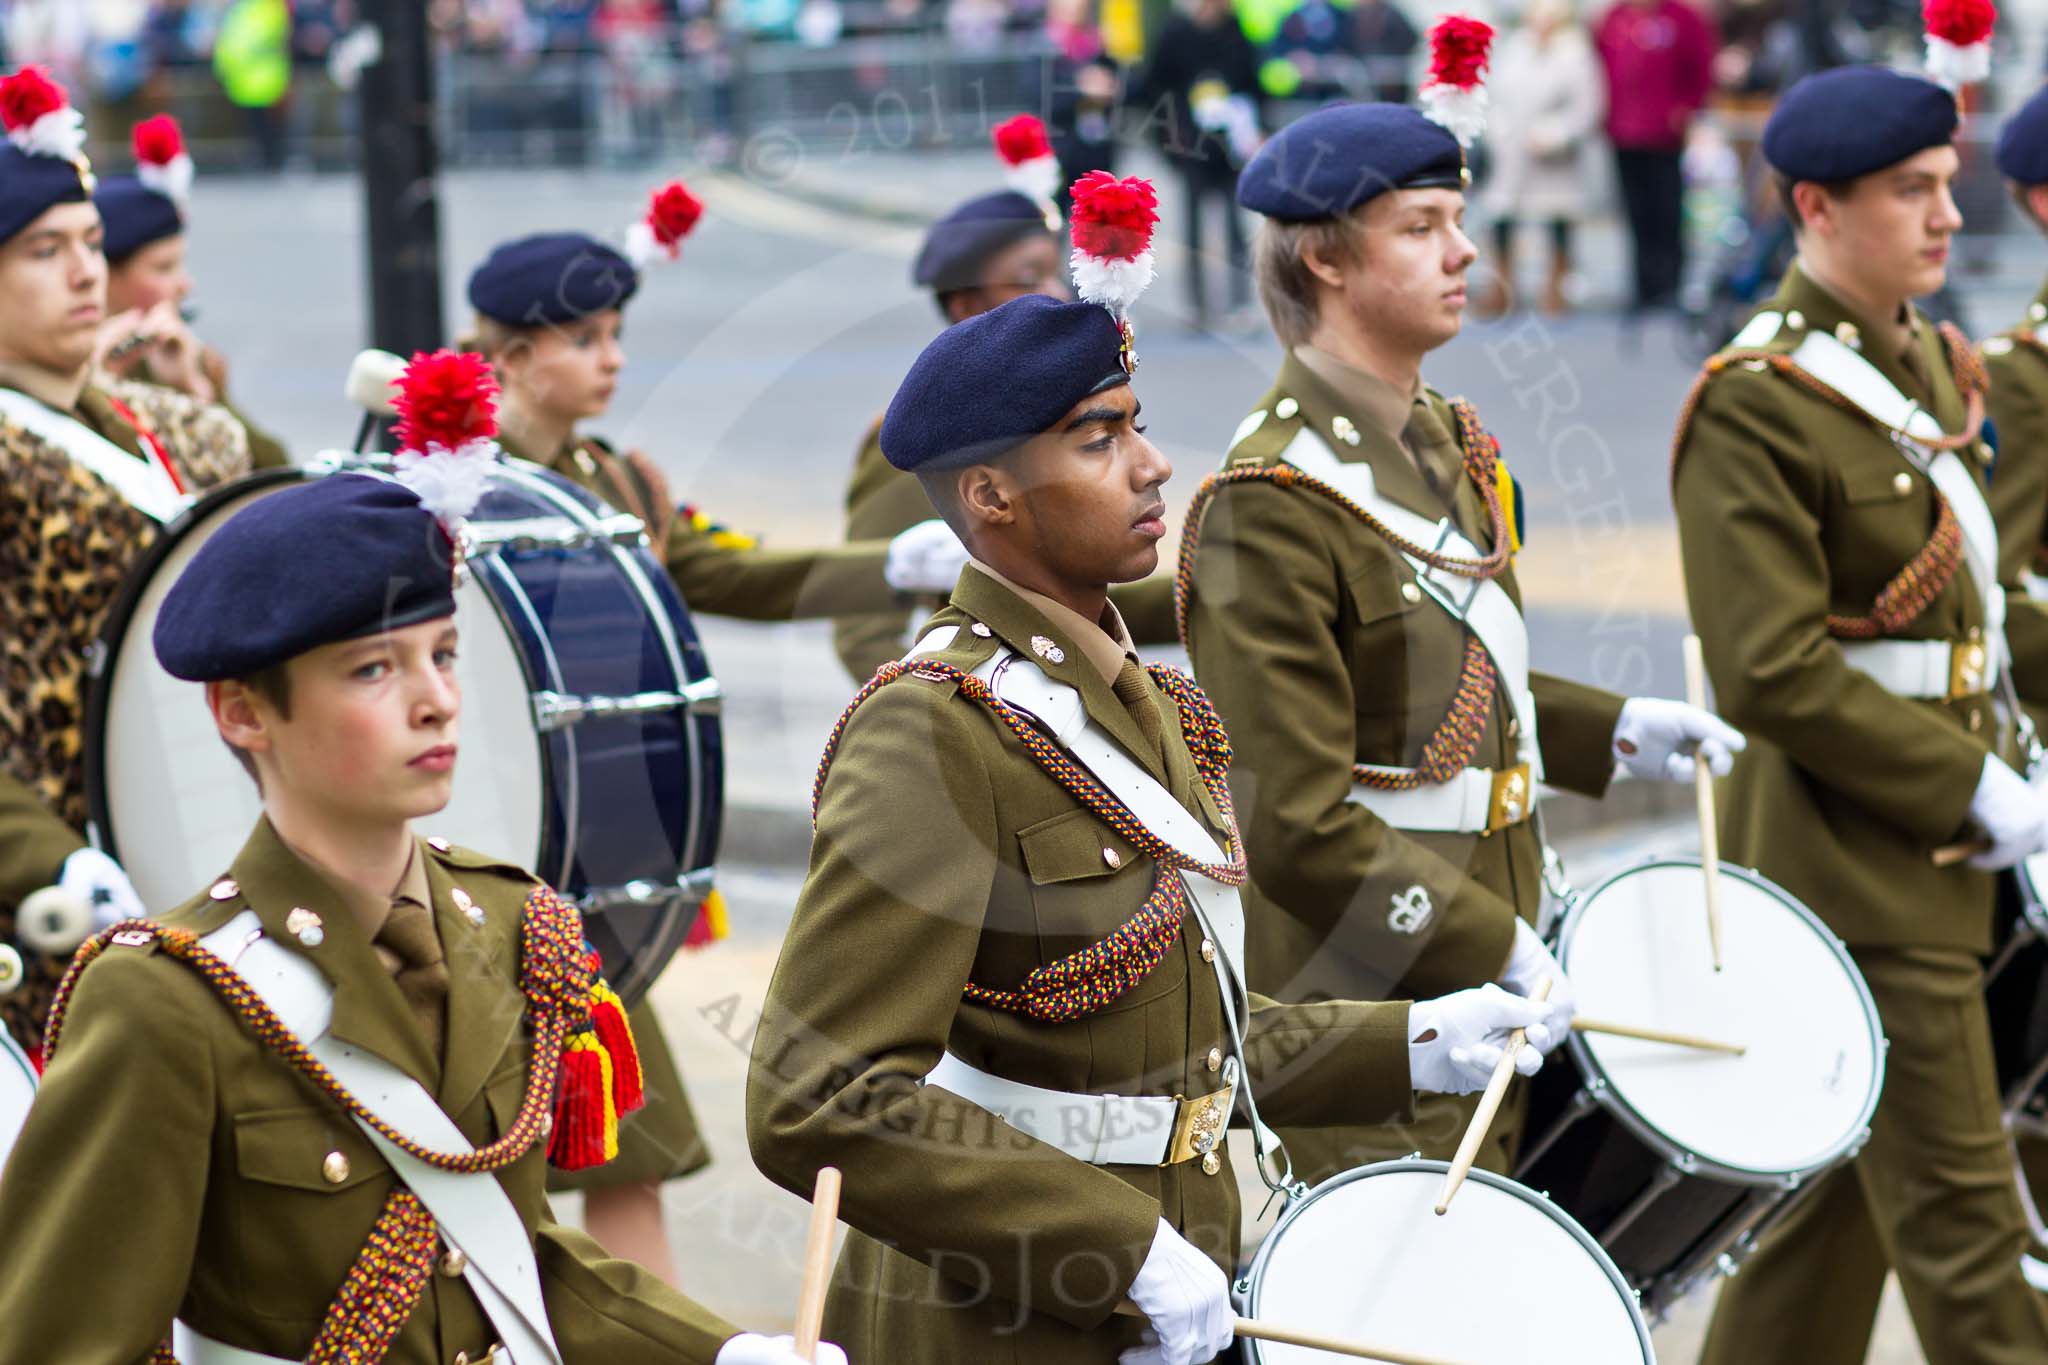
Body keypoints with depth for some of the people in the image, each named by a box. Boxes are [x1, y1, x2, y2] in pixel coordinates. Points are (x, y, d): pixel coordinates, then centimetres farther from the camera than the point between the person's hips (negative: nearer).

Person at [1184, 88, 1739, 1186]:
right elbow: (1297, 825, -22)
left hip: (1480, 994, 9)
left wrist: (1610, 731, 12)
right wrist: (1502, 953, -21)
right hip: (1364, 1016, -9)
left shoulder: (1442, 439, 10)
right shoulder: (1269, 506, -20)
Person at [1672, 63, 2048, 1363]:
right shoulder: (1756, 403, -16)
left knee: (1842, 1198, 16)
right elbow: (1771, 675, -21)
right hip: (1859, 856, -9)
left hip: (1929, 849, 9)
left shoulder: (1933, 365, 12)